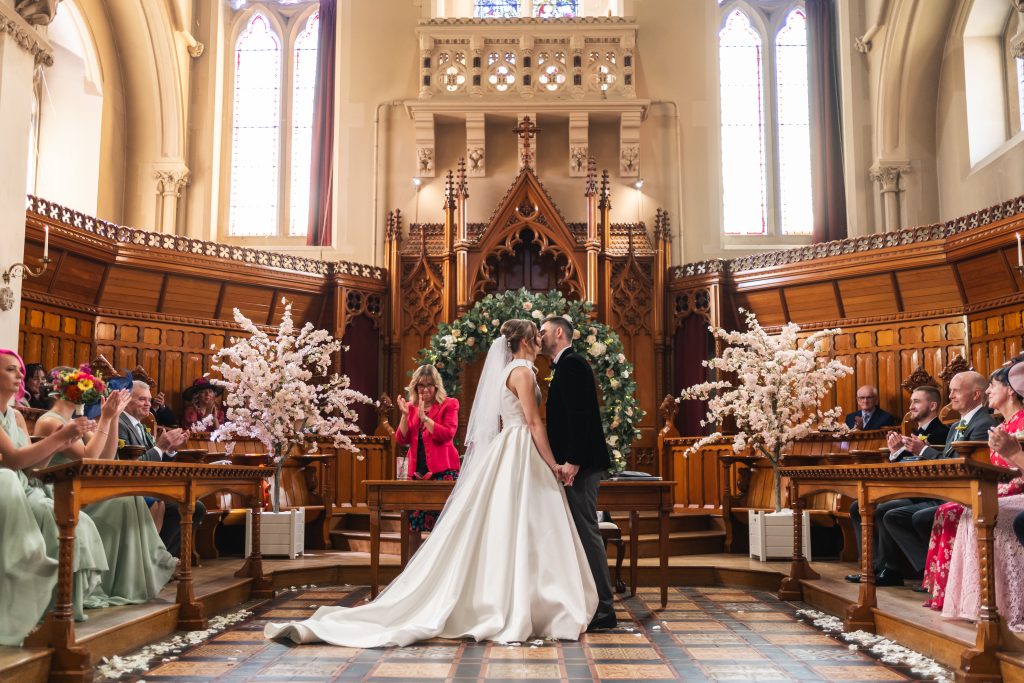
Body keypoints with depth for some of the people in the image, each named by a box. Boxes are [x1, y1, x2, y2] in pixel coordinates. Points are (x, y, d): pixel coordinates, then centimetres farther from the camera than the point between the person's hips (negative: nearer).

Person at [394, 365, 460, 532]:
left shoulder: (449, 404, 1)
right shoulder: (410, 406, 14)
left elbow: (447, 434, -13)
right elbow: (402, 440, 8)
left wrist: (424, 417, -15)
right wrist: (405, 415, -4)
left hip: (442, 470, -4)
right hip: (417, 471, 5)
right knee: (415, 519, 3)